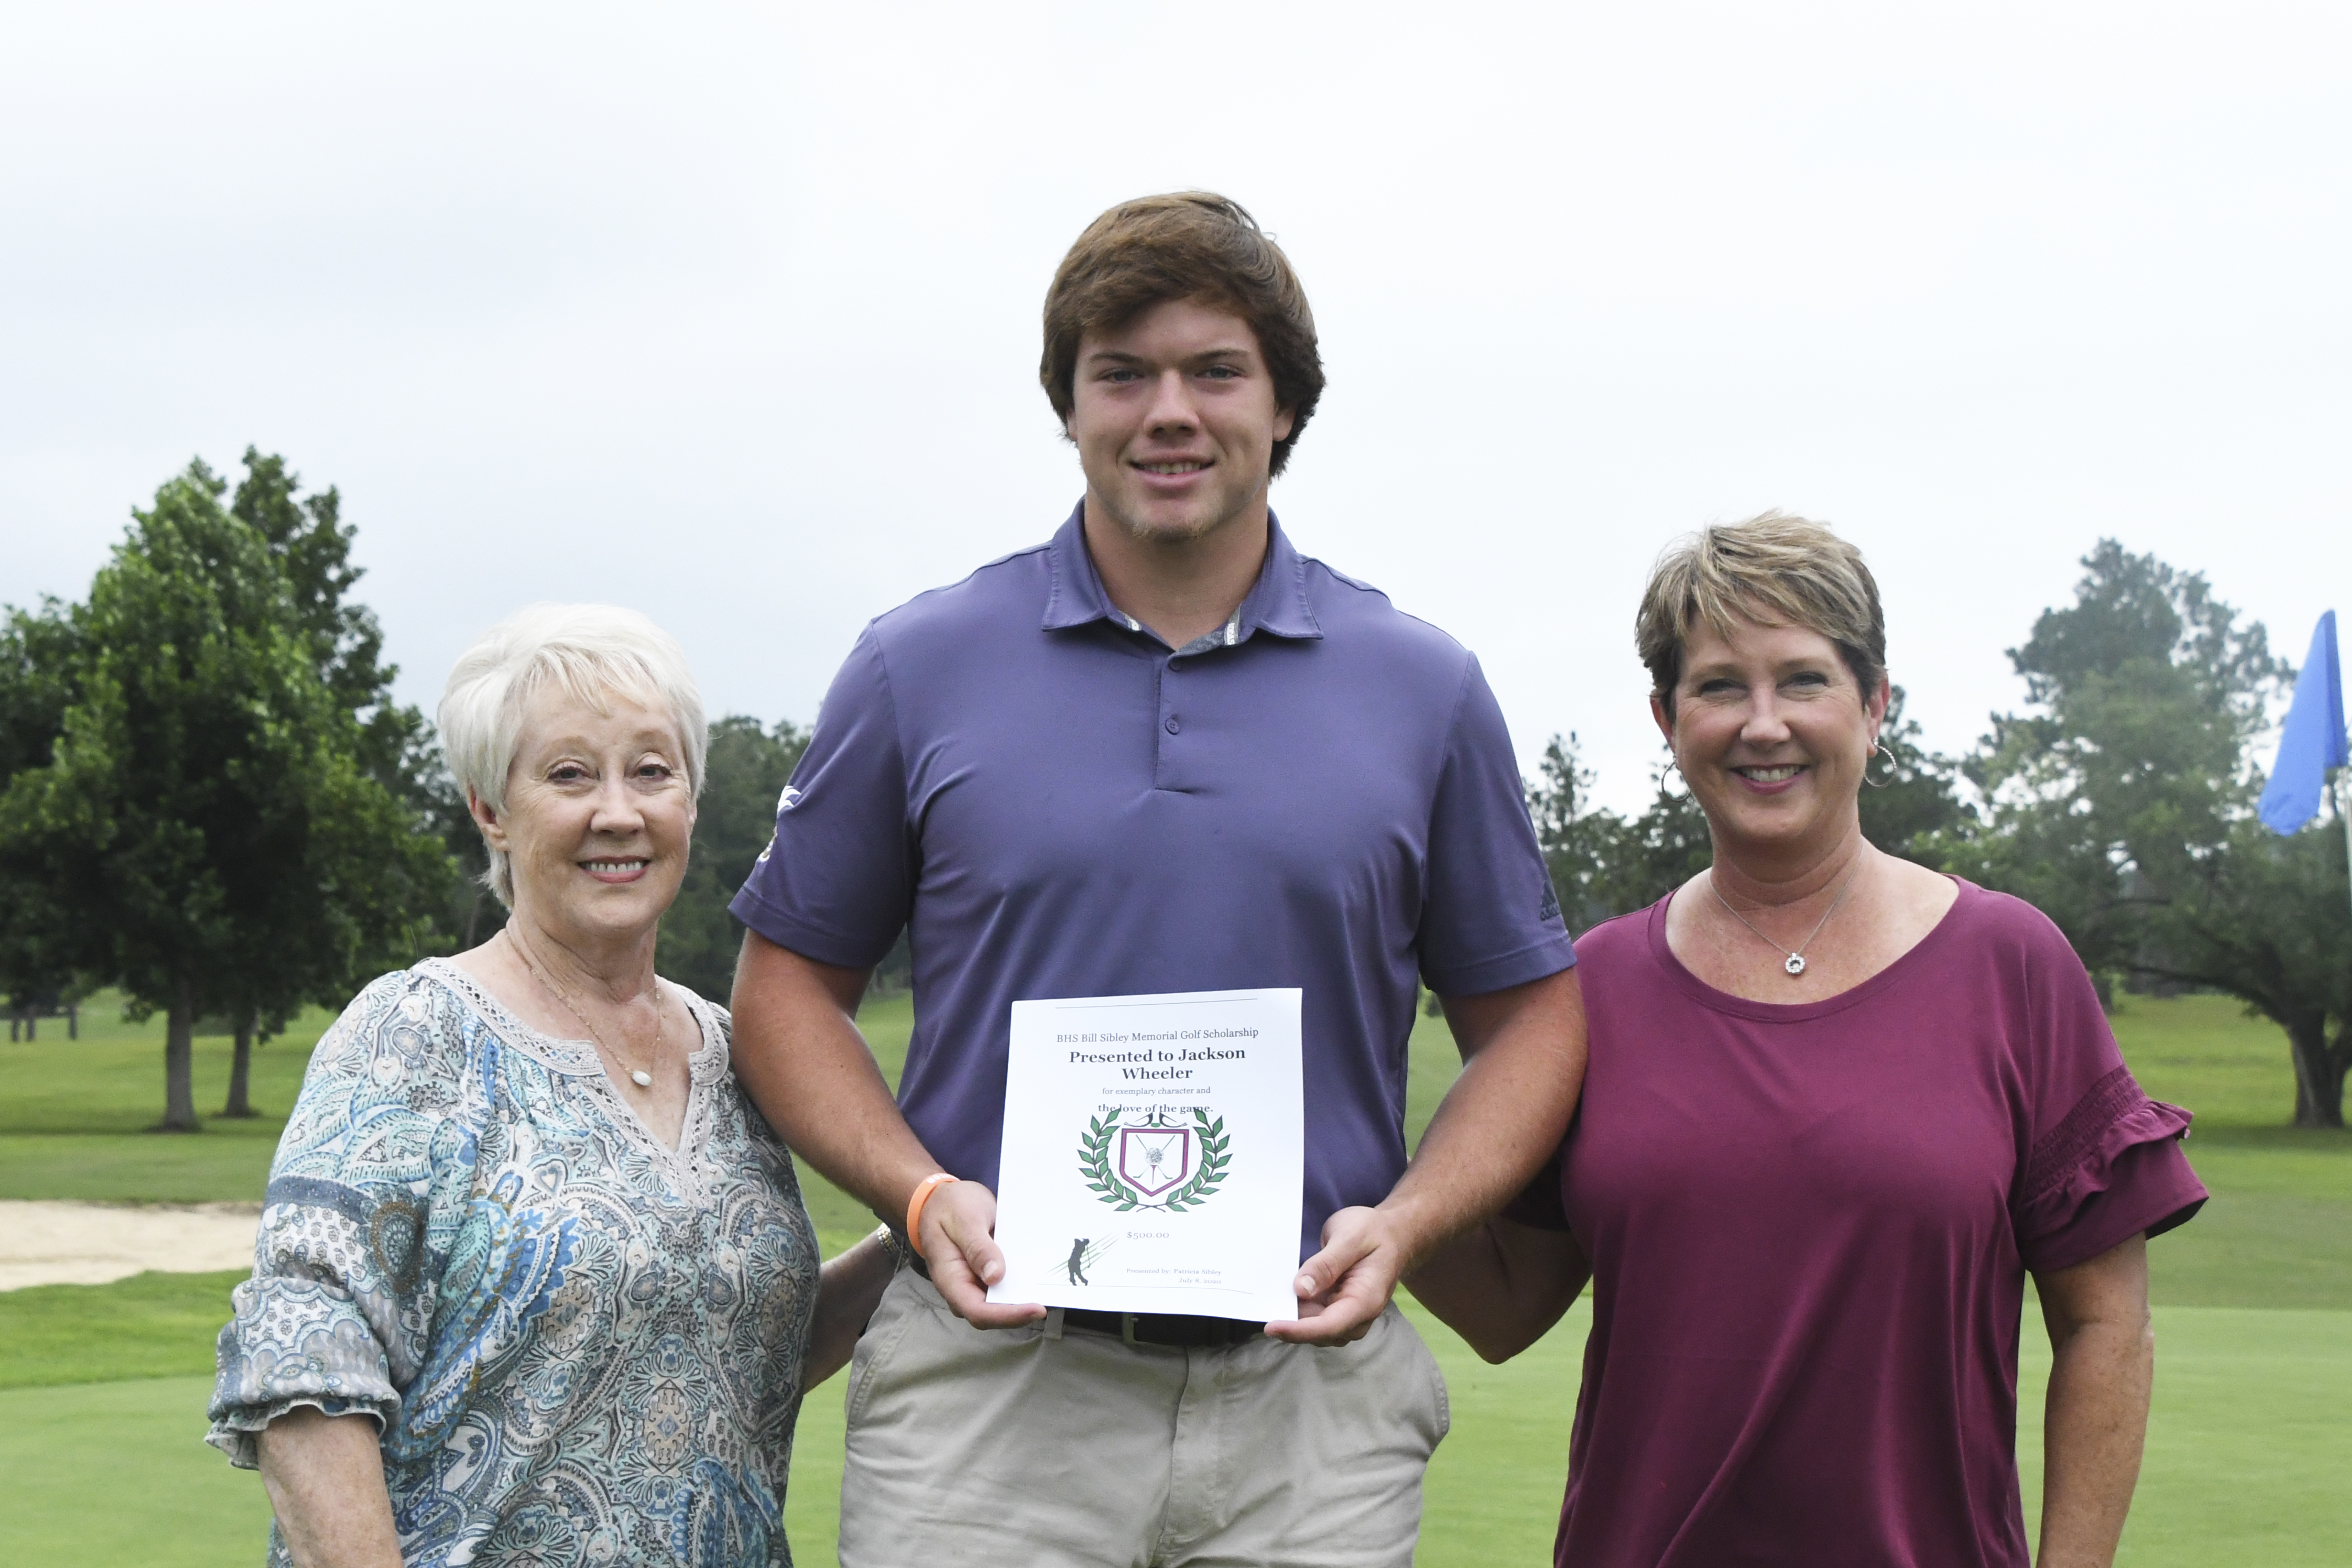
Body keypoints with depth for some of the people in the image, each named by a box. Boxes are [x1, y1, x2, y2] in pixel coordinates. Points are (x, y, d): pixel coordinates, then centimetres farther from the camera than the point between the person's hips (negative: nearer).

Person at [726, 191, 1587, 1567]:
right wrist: (923, 1195, -8)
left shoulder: (1427, 691, 6)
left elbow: (1530, 1016, 11)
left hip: (1311, 1401, 1)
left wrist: (1403, 1223, -6)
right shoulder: (920, 668, 4)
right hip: (989, 1389, -1)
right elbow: (790, 981, 8)